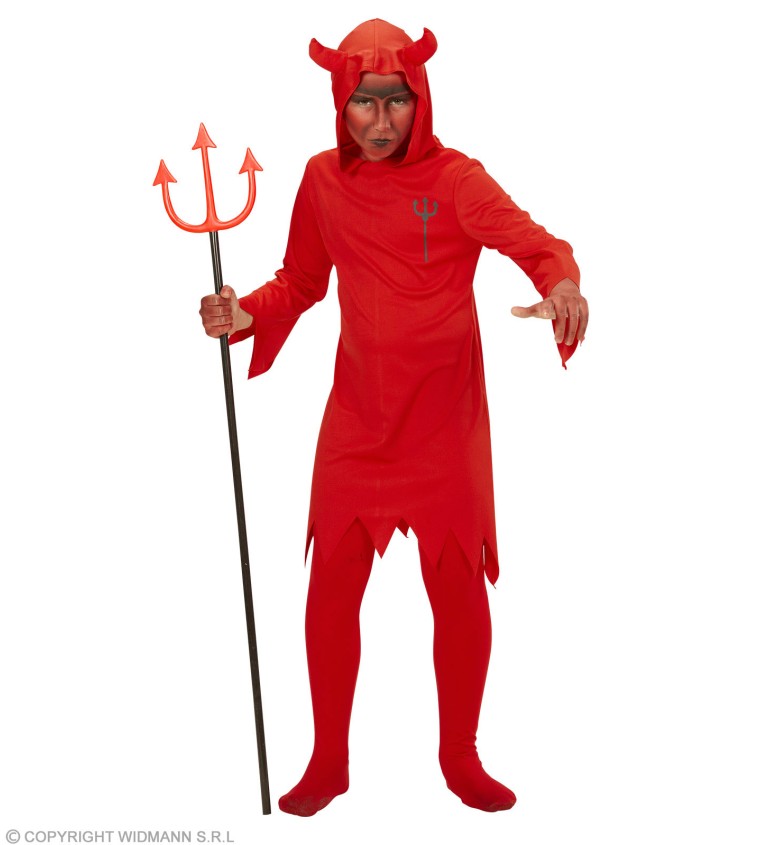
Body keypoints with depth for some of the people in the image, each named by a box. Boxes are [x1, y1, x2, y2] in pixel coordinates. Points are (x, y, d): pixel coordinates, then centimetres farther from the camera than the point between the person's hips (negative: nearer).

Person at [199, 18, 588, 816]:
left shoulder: (455, 179, -10)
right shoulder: (323, 179, 2)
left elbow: (535, 244, -23)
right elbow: (301, 280, 12)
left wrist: (562, 286, -45)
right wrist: (244, 314, -6)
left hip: (444, 422, -2)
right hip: (357, 419, 3)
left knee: (459, 591, 7)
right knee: (331, 590, 5)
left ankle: (460, 758, 30)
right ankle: (327, 763, 26)